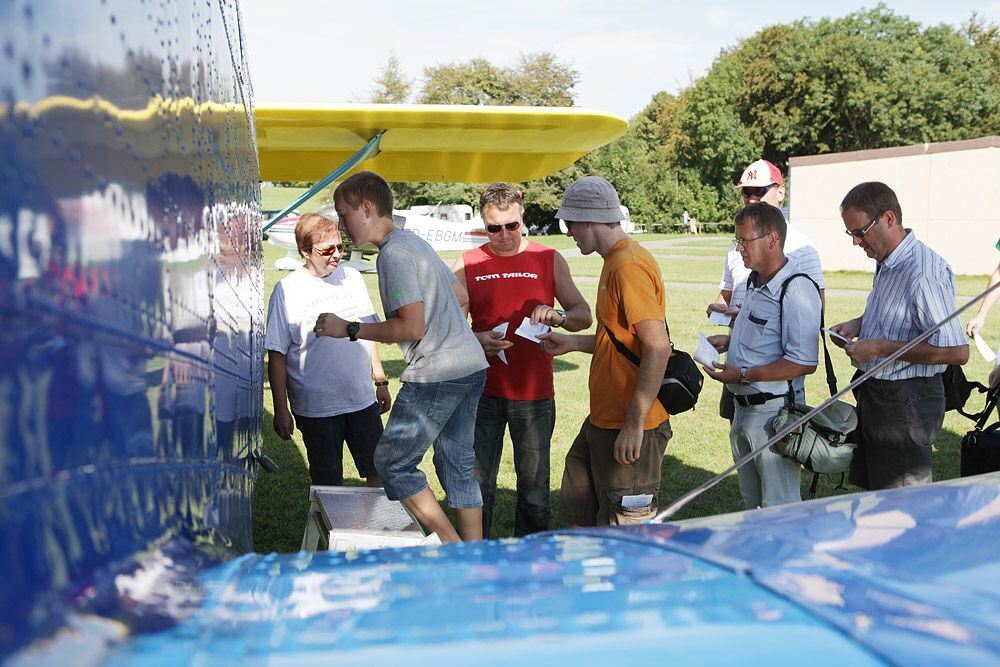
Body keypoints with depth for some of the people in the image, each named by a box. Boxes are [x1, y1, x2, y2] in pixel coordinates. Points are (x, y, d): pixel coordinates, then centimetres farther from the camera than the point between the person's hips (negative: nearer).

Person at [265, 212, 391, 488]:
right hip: (316, 407, -4)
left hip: (363, 400, 4)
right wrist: (281, 409, -8)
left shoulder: (352, 278, 6)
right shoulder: (287, 290, -8)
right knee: (328, 483, 8)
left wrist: (381, 382, 16)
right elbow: (276, 355, -6)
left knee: (378, 471, 11)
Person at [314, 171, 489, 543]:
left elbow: (413, 327, -20)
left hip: (437, 374, -10)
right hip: (472, 366, 10)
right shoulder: (415, 243, 17)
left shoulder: (394, 254, -14)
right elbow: (461, 296, 23)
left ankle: (450, 548, 2)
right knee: (457, 466, 14)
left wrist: (349, 329, -13)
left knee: (392, 462, 1)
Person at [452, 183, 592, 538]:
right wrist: (476, 340, -16)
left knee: (534, 487, 7)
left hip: (534, 392, 0)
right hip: (483, 391, 1)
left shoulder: (549, 260, 4)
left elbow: (584, 315, 5)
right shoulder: (467, 264, 5)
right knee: (477, 485, 5)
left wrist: (558, 317, -17)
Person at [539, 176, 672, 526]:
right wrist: (572, 342, 17)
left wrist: (635, 423, -25)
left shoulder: (629, 267, -19)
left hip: (629, 430, -10)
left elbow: (658, 347, -26)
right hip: (602, 419, 10)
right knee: (577, 513, 20)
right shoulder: (616, 261, 14)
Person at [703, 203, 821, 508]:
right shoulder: (756, 283, 11)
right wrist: (729, 339, 8)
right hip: (744, 409, 10)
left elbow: (804, 362, -24)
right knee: (752, 504, 21)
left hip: (775, 413, -10)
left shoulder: (796, 290, -20)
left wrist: (743, 375, -23)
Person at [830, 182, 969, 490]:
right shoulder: (886, 263, 7)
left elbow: (956, 351, -27)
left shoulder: (924, 273, -24)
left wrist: (881, 348, -23)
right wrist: (858, 324, 6)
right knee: (873, 489, 19)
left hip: (906, 402, -9)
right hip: (876, 392, 10)